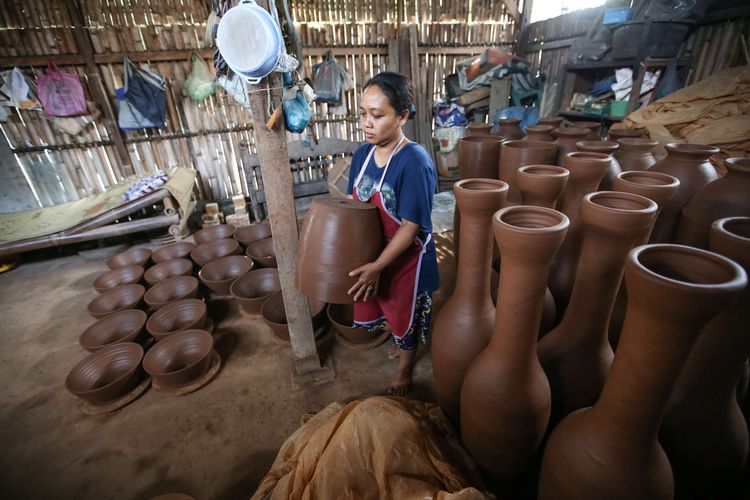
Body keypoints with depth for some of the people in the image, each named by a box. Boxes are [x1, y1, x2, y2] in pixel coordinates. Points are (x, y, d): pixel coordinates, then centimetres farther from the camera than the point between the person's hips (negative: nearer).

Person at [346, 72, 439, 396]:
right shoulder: (362, 154, -4)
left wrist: (377, 266, -29)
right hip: (371, 254, 6)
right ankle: (401, 343, 58)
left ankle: (405, 367, 46)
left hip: (404, 258, -6)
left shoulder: (414, 162, -25)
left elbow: (411, 226, -24)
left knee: (405, 313, 17)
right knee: (386, 308, 25)